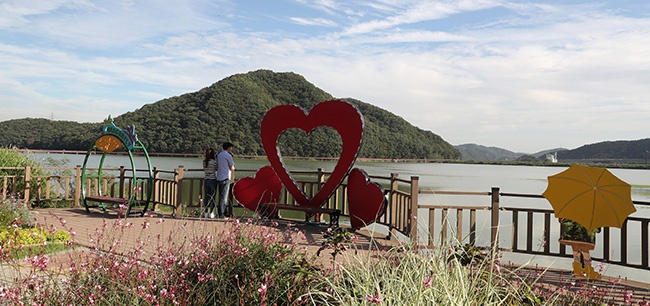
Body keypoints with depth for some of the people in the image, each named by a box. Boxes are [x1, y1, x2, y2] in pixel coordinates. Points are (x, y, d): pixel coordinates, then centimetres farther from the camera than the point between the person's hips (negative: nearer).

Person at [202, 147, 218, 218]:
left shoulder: (204, 162, 3)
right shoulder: (214, 162, -11)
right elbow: (216, 169, 1)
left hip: (206, 180, 5)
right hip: (213, 180, -5)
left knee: (207, 197, 11)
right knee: (212, 197, 3)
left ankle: (206, 213, 12)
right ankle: (211, 213, 3)